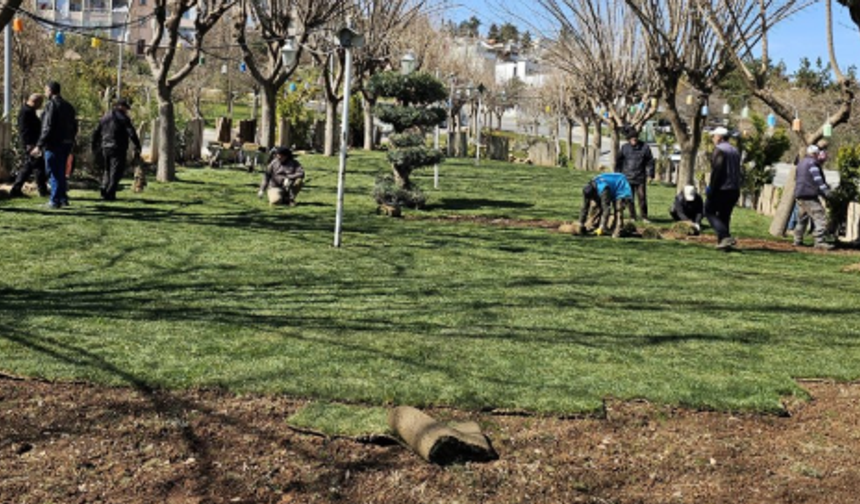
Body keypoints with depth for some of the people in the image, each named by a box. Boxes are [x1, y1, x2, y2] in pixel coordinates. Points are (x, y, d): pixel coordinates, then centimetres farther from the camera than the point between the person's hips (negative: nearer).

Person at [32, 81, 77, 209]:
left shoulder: (51, 105, -12)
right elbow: (74, 127, 16)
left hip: (54, 145, -8)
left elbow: (47, 128, -18)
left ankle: (55, 201, 0)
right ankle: (63, 198, 20)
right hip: (66, 144, 8)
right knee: (61, 172, 17)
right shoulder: (68, 106, 13)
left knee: (54, 173, -2)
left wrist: (39, 146, -16)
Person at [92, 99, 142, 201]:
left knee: (108, 170, 21)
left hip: (105, 148, 6)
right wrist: (137, 147, -10)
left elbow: (96, 133, 18)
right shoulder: (123, 118, -5)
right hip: (118, 149, -6)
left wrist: (95, 147, 25)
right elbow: (132, 133, -13)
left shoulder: (105, 117, 16)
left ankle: (104, 190, 9)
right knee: (116, 172, -3)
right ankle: (110, 194, -9)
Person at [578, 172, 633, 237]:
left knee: (618, 210, -25)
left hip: (622, 189, -8)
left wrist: (602, 227, -38)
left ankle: (618, 231, -25)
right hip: (612, 192, 8)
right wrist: (581, 224, -12)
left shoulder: (603, 188, -41)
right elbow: (585, 207, -13)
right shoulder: (589, 190, -18)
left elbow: (606, 208, -40)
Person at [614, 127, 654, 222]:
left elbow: (650, 162, 5)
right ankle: (632, 217, 14)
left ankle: (644, 217, 7)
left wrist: (650, 175, -2)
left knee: (642, 198, -3)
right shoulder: (624, 148, 3)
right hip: (627, 178, 1)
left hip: (640, 178, -1)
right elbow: (619, 162, 10)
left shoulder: (644, 147, 1)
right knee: (629, 199, 3)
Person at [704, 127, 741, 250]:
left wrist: (711, 189, -16)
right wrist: (736, 188, 17)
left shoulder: (719, 149, -10)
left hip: (722, 189, -8)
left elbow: (716, 170, -18)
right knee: (724, 215, 14)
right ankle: (722, 242, 13)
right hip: (734, 190, 8)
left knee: (709, 212, 1)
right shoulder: (735, 151, 16)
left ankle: (726, 236, -14)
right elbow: (737, 172, 16)